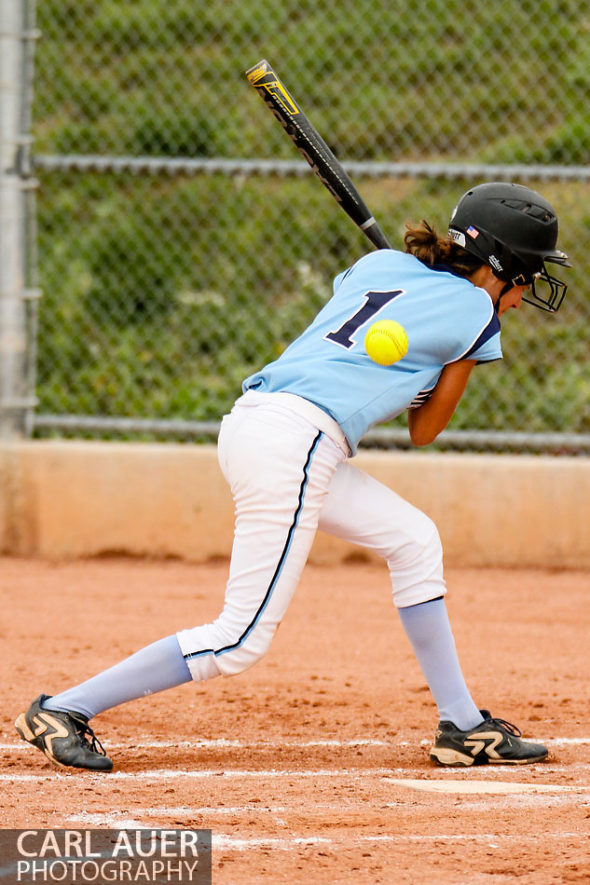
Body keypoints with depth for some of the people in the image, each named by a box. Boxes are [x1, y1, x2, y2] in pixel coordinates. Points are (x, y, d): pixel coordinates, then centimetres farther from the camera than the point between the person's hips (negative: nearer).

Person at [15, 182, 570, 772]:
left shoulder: (380, 264, 20)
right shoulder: (475, 311, 2)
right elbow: (424, 431, 10)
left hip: (252, 422, 9)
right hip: (294, 447, -9)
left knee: (412, 539, 19)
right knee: (240, 643, -6)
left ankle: (463, 727, 21)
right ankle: (62, 711, -6)